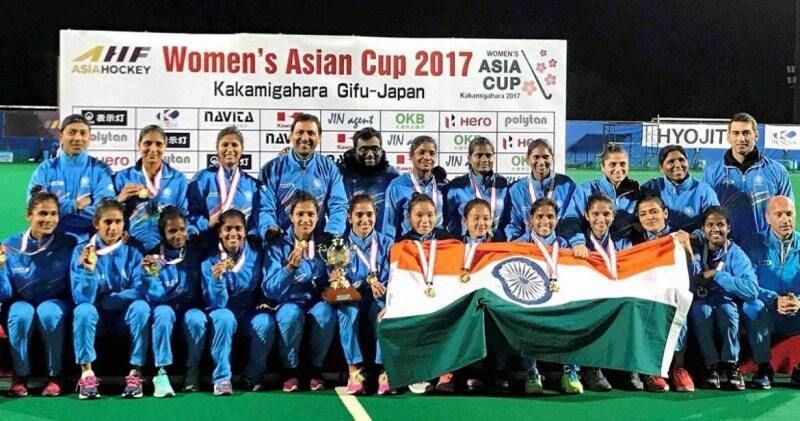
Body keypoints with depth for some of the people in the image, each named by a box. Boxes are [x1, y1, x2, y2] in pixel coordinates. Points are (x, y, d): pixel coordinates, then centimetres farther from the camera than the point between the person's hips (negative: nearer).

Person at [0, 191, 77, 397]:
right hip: (22, 303, 1)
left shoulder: (68, 244, -9)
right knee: (21, 313, -33)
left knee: (48, 312, -34)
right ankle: (20, 376, -15)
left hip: (56, 304, -1)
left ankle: (55, 376, -18)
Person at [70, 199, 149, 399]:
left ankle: (135, 373, -26)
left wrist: (105, 300, -16)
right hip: (95, 317, -1)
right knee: (83, 310, -32)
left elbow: (138, 292, -11)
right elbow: (81, 298, -16)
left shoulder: (132, 252, -5)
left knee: (141, 307, -30)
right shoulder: (82, 251, -8)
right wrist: (89, 270, -32)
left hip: (125, 316, 1)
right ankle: (87, 373, -26)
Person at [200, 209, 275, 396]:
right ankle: (221, 378, -25)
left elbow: (251, 285, -15)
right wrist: (216, 279, -34)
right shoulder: (210, 260, -10)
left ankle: (253, 376, -10)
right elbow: (217, 303, -15)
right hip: (222, 313, -2)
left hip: (248, 314, 2)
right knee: (225, 318, -35)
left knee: (266, 322, -29)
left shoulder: (254, 254, -5)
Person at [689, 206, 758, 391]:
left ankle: (731, 364, -16)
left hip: (726, 304, 0)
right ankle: (711, 365, -20)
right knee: (702, 309, -32)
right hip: (699, 306, 0)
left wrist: (717, 275, -23)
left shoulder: (736, 254, -8)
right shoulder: (695, 247, -3)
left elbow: (752, 291, -23)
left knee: (727, 308, -33)